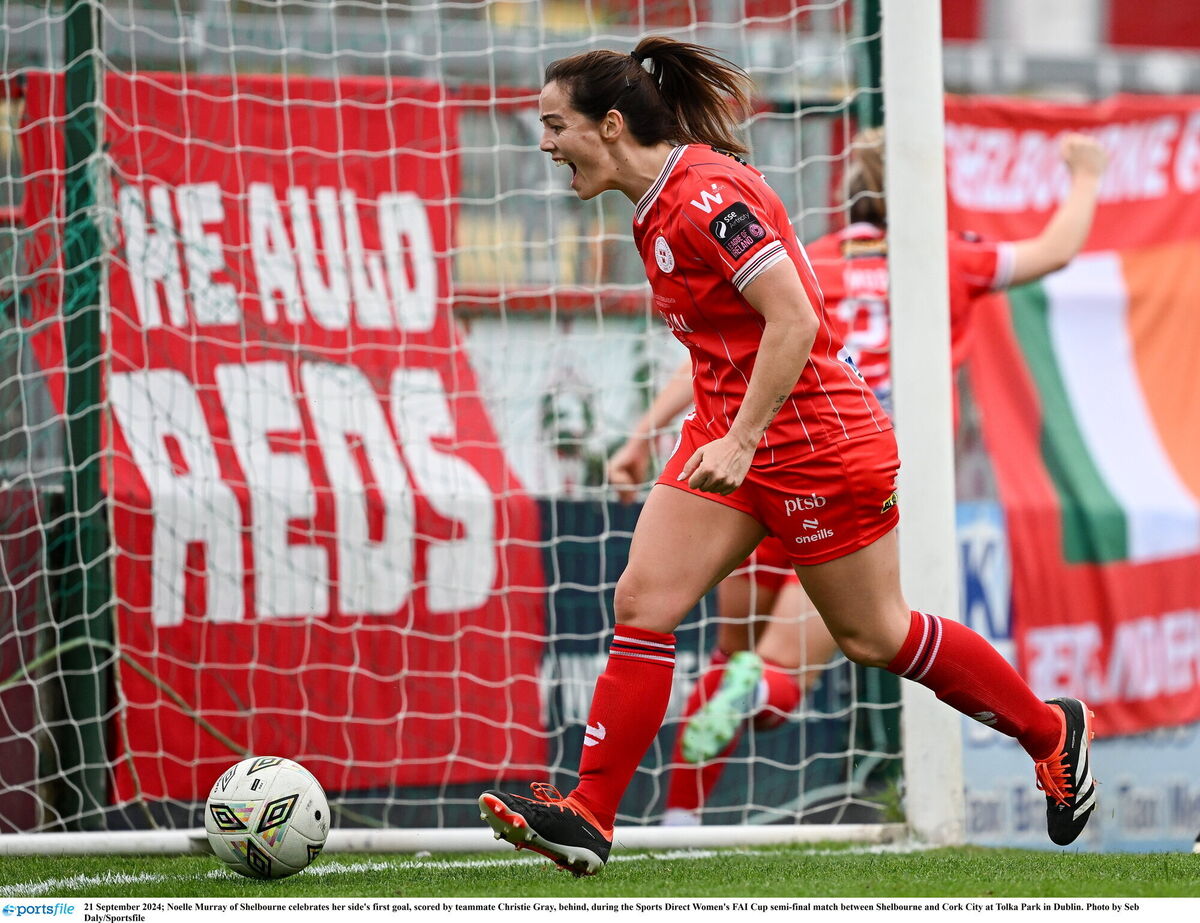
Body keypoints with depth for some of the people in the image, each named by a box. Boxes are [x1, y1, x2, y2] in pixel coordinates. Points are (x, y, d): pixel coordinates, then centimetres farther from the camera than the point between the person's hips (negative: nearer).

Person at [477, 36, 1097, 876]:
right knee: (643, 602, -4)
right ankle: (590, 816, -6)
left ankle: (1050, 730, 25)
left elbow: (793, 321, -25)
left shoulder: (707, 196, -21)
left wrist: (741, 442, -26)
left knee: (874, 633, 6)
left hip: (809, 437, -9)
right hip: (730, 433, 9)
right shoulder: (661, 204, 8)